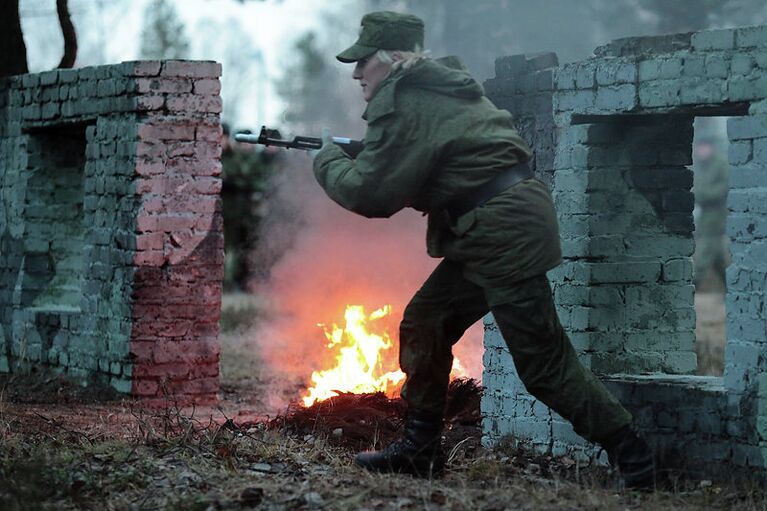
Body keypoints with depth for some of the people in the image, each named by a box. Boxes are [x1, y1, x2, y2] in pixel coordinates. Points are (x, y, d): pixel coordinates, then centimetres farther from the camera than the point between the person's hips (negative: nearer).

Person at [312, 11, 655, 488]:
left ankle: (631, 453, -2)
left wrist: (329, 161, 5)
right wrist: (359, 159, 16)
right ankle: (420, 448, 18)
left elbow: (369, 194, -13)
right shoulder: (441, 83, 17)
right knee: (424, 325, 13)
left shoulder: (401, 103, -13)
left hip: (505, 233, -11)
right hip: (484, 234, 11)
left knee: (543, 362, -7)